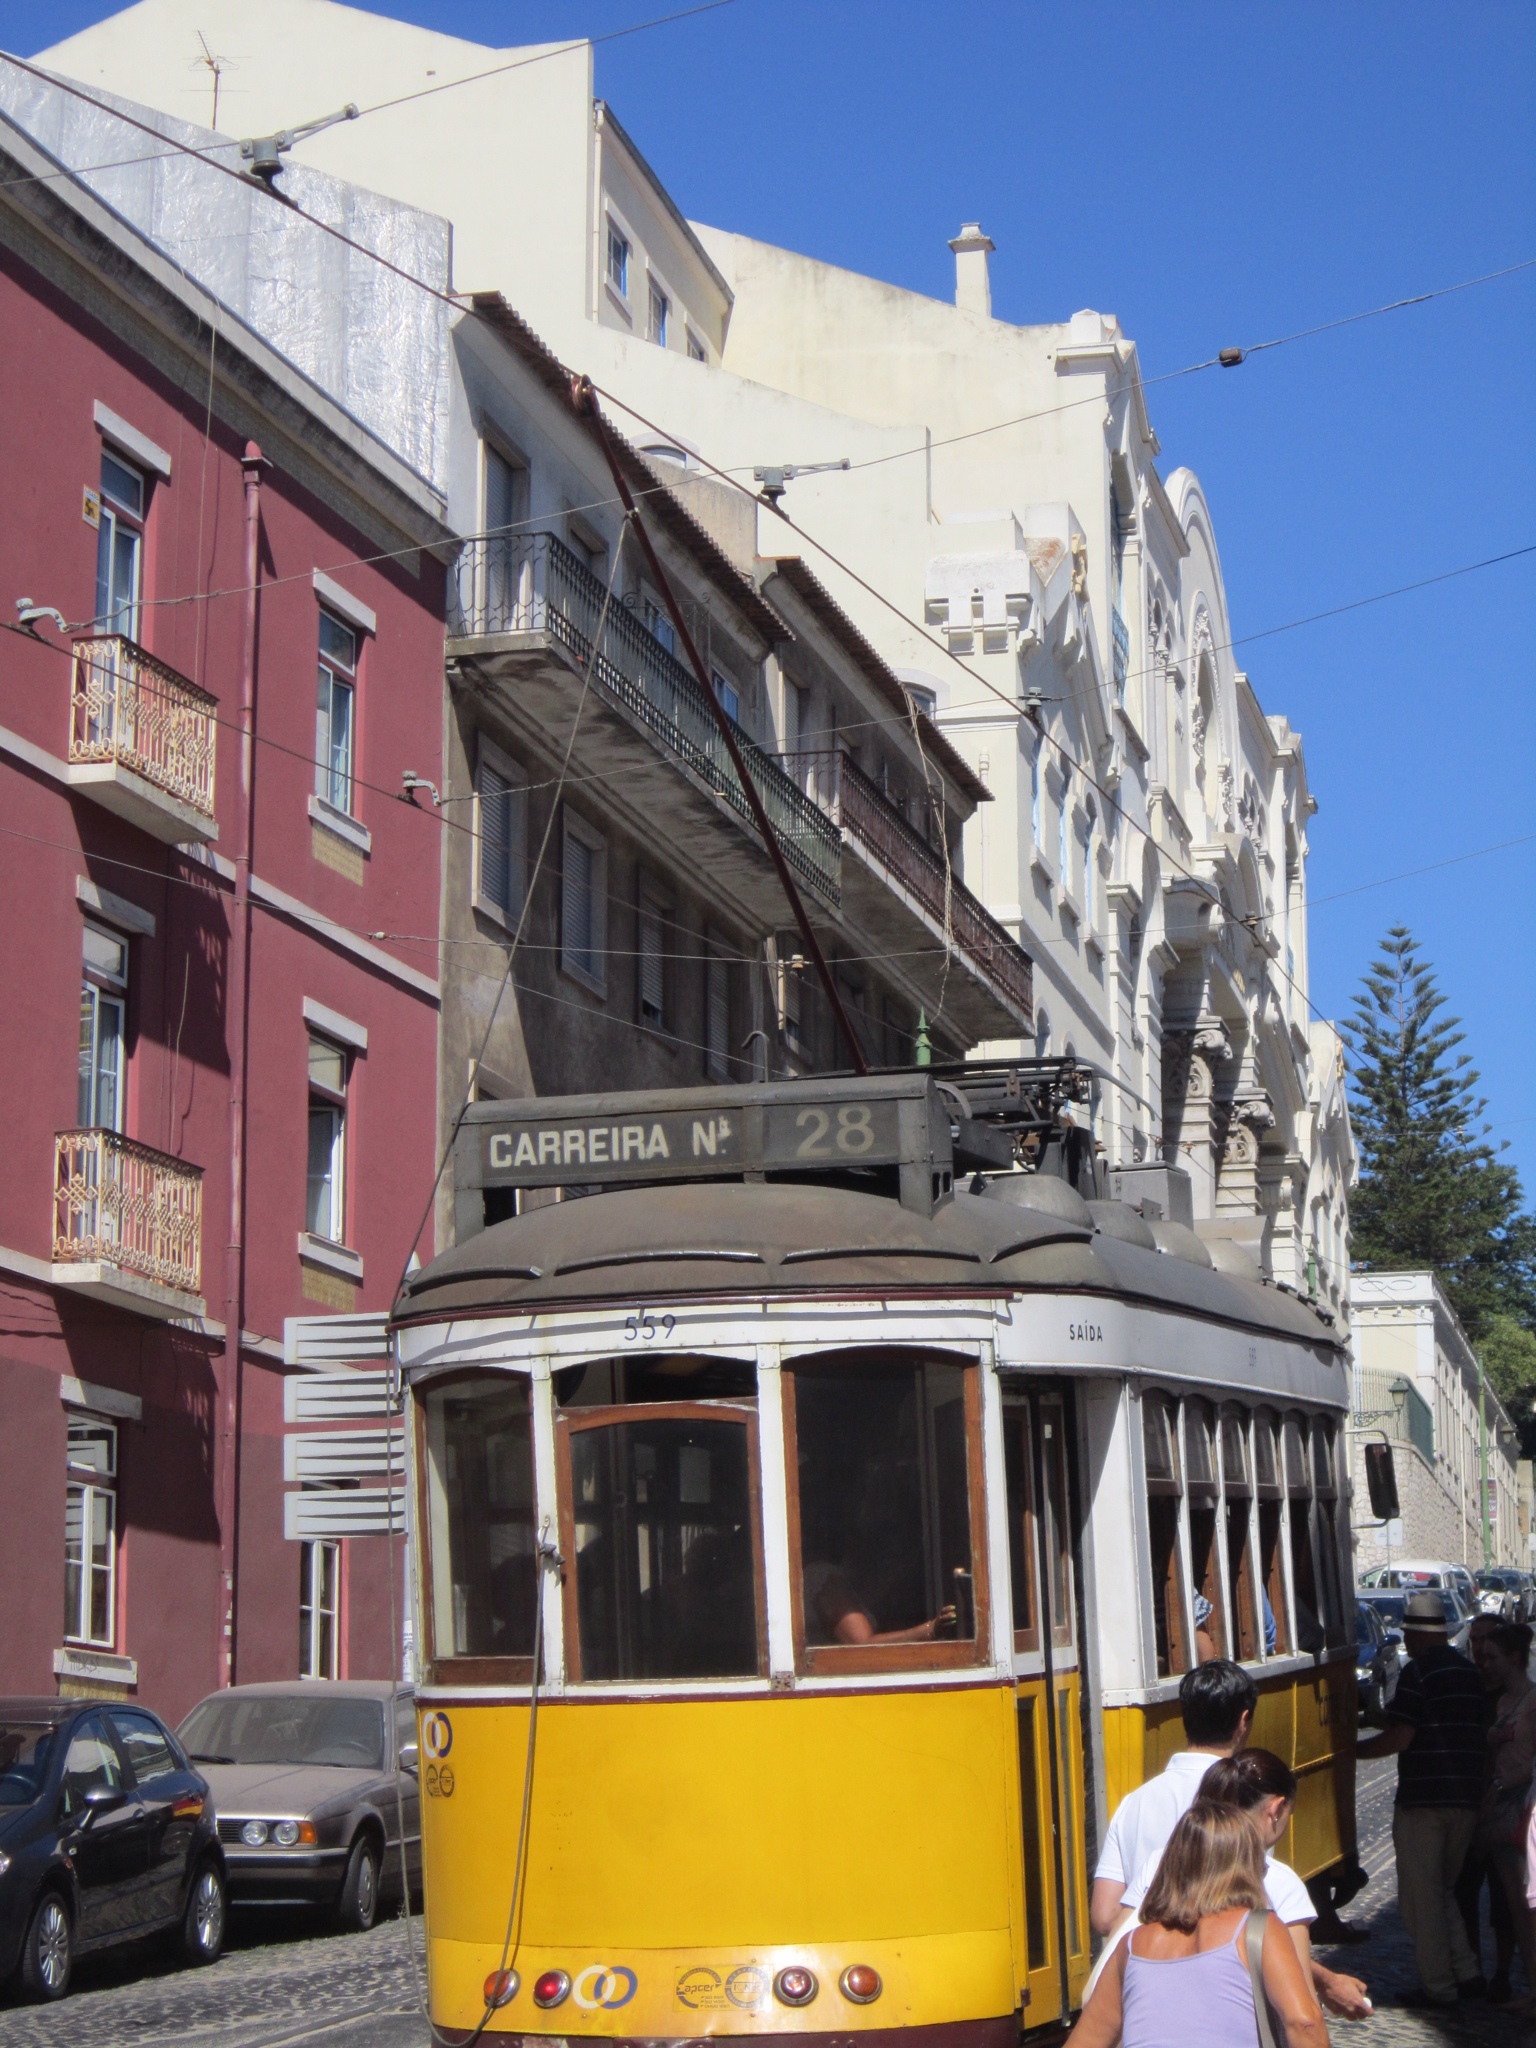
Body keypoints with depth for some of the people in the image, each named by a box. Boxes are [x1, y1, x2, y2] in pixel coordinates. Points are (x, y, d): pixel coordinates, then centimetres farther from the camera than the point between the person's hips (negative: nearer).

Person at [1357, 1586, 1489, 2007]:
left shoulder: (1418, 1673, -13)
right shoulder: (1470, 1673, 11)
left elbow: (1399, 1737, -18)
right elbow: (1481, 1733, 15)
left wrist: (1353, 1750, -5)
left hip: (1422, 1801, -7)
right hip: (1466, 1799, 7)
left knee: (1421, 1896, 2)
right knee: (1444, 1889, 20)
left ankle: (1437, 1986, 5)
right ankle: (1467, 1972, 16)